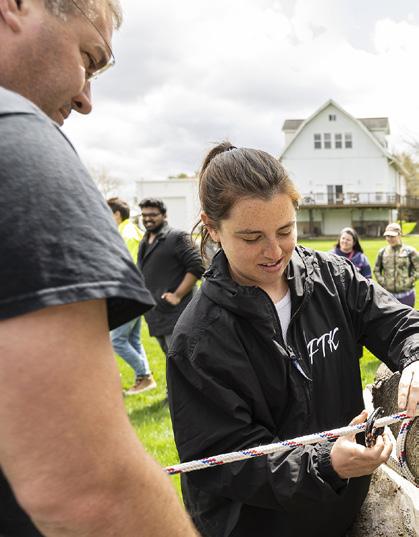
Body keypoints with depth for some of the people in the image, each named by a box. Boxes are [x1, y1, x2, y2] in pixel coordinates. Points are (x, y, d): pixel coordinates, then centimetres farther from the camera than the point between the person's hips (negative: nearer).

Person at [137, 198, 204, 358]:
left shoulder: (176, 237, -8)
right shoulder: (144, 243, 17)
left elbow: (196, 267, -16)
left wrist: (178, 296, -19)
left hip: (175, 313, -8)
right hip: (155, 316, 8)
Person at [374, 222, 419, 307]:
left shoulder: (410, 251, -3)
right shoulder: (382, 252, 6)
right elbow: (376, 270, 14)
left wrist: (409, 281, -10)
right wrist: (382, 282, 2)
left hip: (406, 294, -2)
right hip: (388, 294, 2)